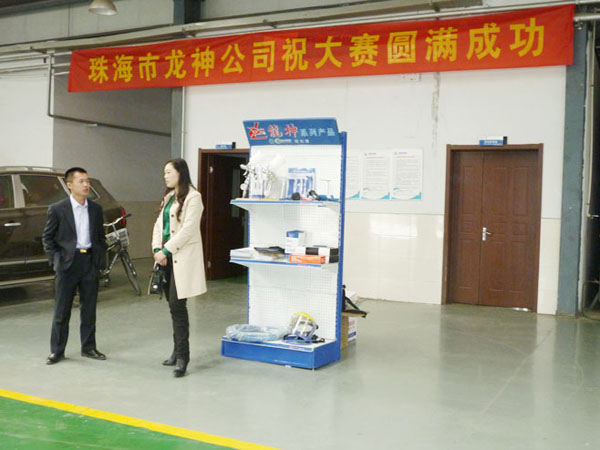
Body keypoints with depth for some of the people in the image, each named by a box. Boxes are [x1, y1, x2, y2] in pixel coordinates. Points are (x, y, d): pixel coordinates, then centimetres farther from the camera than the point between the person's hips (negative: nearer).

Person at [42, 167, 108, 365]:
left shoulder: (96, 209, 8)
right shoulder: (57, 209, -3)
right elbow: (47, 237, 2)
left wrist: (101, 259, 5)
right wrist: (55, 259, -7)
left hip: (90, 262, 3)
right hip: (67, 263, -3)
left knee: (89, 309, 10)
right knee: (61, 310, 3)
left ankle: (88, 347, 21)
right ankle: (57, 350, 13)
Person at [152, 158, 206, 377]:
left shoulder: (192, 197, -8)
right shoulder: (168, 197, 18)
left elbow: (188, 229, -16)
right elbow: (159, 224, 14)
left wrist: (166, 250, -15)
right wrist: (157, 249, -1)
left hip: (183, 257, -8)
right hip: (167, 257, 8)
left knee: (177, 305, -11)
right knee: (174, 305, 11)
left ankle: (182, 357, -7)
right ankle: (178, 351, 21)